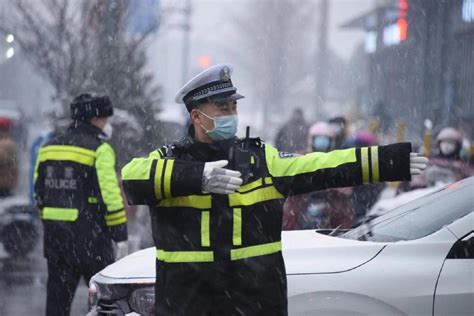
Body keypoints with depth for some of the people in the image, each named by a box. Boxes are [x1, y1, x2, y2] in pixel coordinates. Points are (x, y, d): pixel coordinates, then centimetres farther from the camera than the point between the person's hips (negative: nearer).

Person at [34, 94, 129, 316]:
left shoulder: (48, 147, 12)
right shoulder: (99, 149, -9)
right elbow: (110, 195, -15)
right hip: (88, 234, -7)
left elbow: (39, 191, 16)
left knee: (57, 297, 12)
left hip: (53, 232, 7)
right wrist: (121, 235, -11)